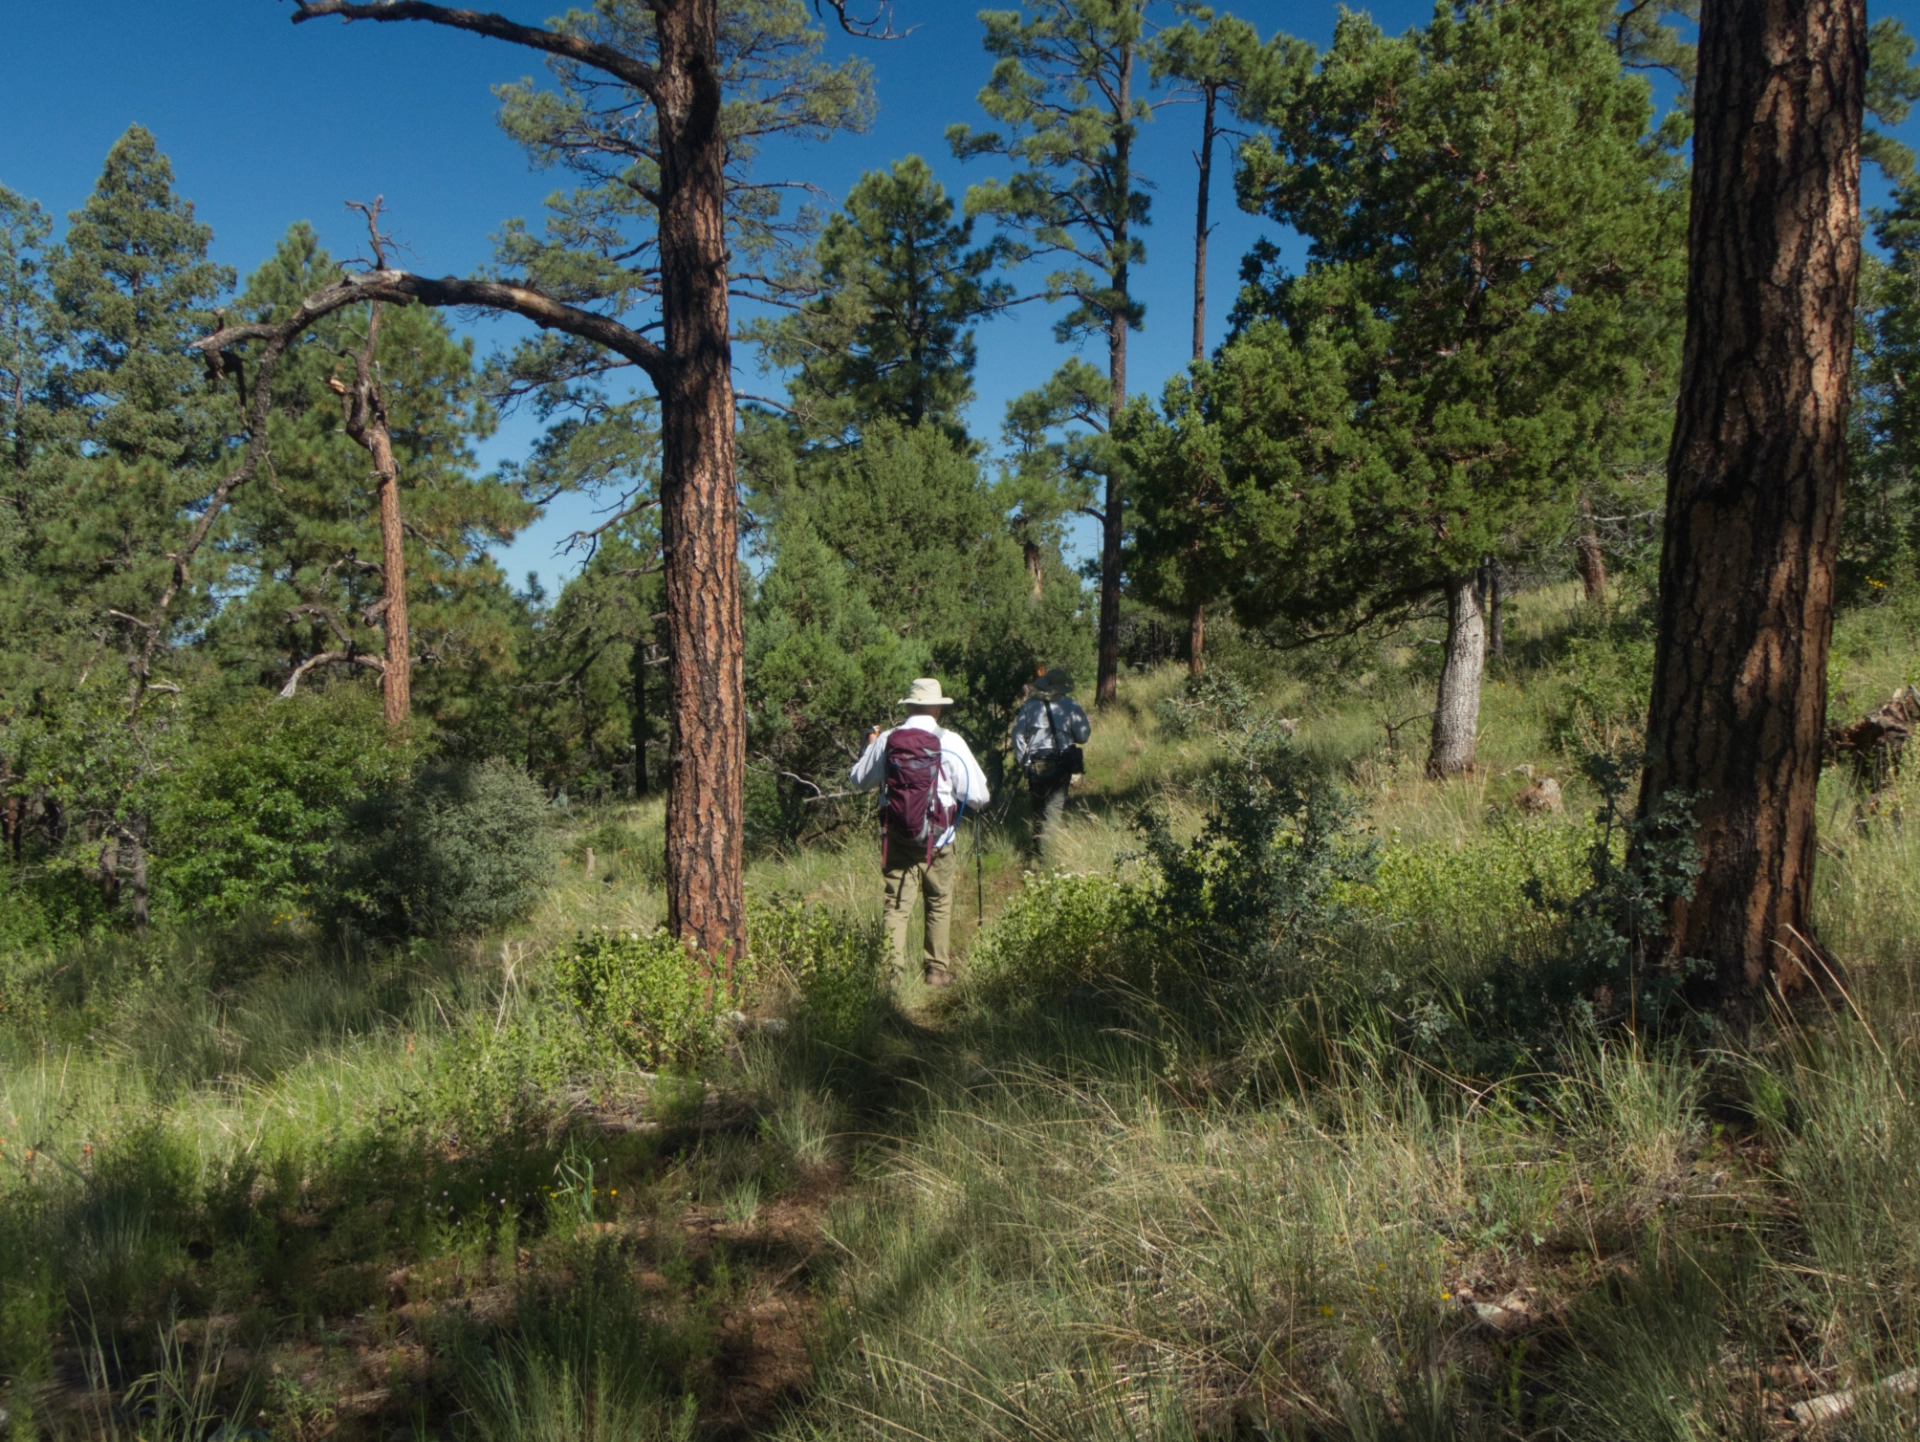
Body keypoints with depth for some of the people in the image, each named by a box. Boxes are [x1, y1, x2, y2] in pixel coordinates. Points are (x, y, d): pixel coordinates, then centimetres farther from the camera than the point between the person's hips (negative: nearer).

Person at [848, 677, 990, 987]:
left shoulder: (886, 741, -3)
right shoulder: (951, 742, -10)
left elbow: (859, 781, 13)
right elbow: (978, 796, -8)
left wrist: (869, 747, 28)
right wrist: (954, 792, 14)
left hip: (896, 836, 1)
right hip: (937, 838, -1)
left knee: (896, 904, 6)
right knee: (940, 903, 14)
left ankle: (893, 970, 1)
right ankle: (937, 970, 19)